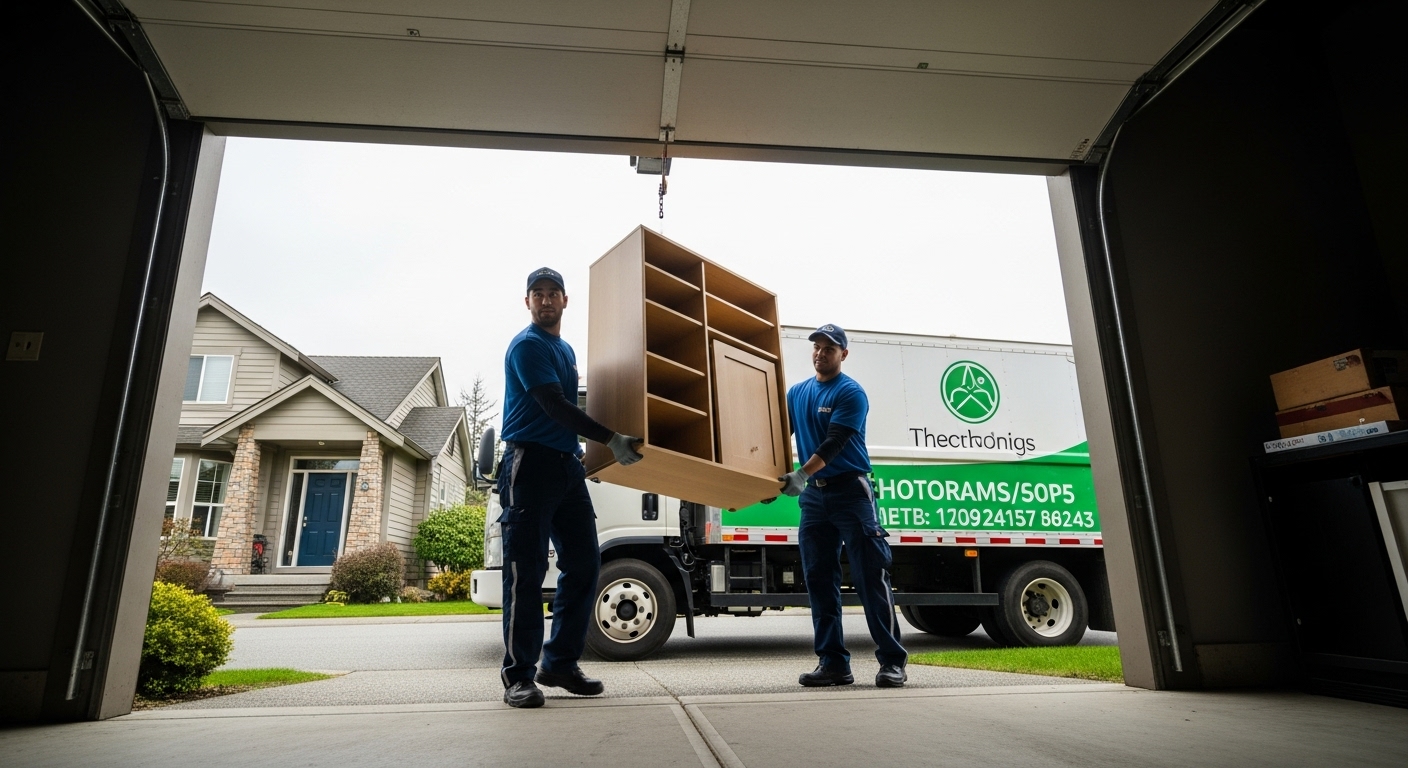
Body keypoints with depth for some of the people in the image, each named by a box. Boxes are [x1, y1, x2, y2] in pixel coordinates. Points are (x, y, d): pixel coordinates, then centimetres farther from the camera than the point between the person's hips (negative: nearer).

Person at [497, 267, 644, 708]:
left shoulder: (566, 350, 20)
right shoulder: (527, 346, -6)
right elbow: (553, 406, -15)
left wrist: (585, 454, 21)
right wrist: (611, 439, -19)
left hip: (568, 464, 8)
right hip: (531, 463, -8)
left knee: (583, 566, 6)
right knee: (526, 571, -5)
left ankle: (560, 663, 17)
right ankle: (518, 675, 4)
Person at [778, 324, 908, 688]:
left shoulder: (850, 392, -6)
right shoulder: (796, 393, 13)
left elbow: (834, 443, -17)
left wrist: (802, 474, -28)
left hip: (851, 491, -6)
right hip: (814, 495, 6)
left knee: (871, 577, -5)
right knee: (819, 580, 5)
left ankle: (892, 661, 3)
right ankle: (833, 663, 13)